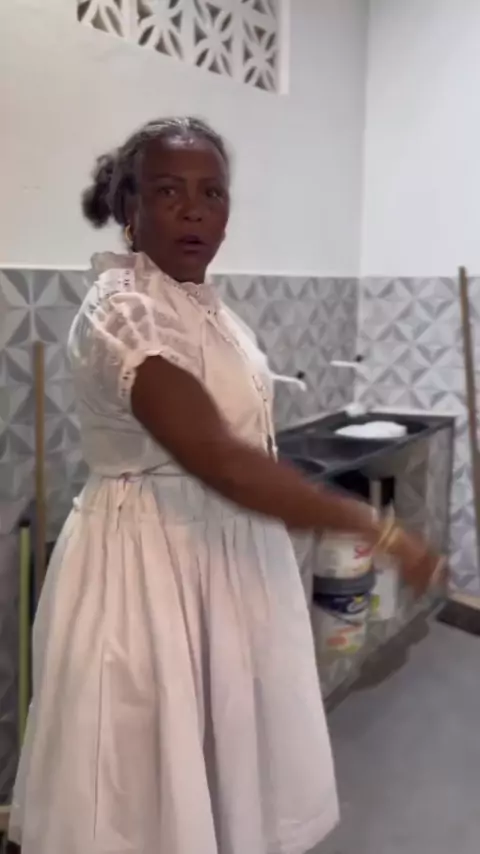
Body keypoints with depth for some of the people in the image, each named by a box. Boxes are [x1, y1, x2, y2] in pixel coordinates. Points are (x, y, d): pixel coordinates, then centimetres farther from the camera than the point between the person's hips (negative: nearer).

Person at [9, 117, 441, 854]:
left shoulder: (201, 303, 7)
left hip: (224, 556, 9)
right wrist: (372, 527, -28)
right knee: (154, 785, 7)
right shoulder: (123, 311, -22)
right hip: (151, 566, -9)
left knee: (219, 758, 22)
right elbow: (220, 461, -31)